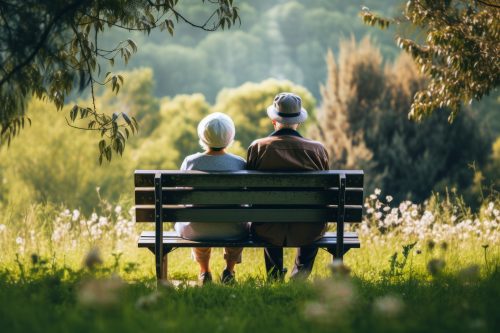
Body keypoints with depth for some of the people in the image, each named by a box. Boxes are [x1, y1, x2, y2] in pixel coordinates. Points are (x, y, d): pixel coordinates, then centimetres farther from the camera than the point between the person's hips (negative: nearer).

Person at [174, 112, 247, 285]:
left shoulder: (190, 162, -11)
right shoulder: (239, 163, -13)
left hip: (197, 231, 1)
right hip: (231, 232, -1)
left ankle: (204, 271, 48)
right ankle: (229, 270, 37)